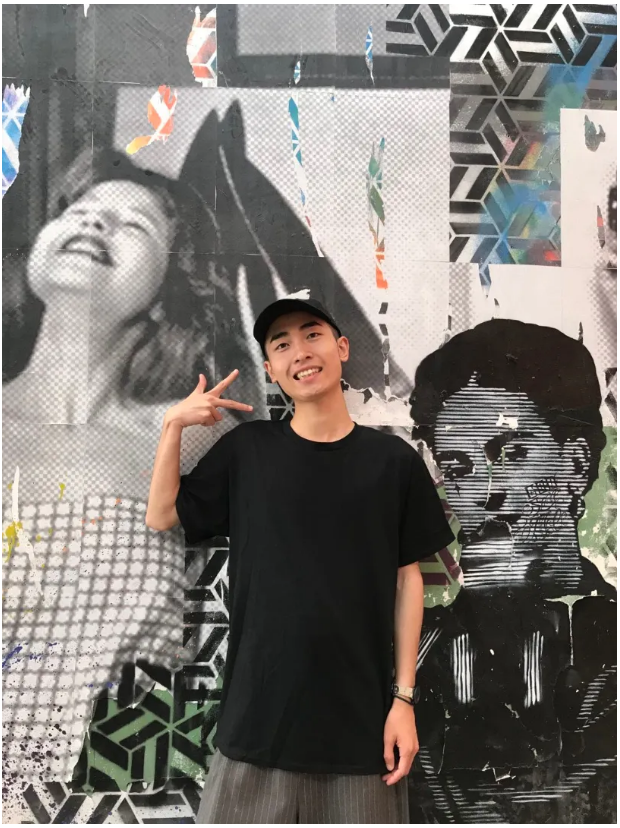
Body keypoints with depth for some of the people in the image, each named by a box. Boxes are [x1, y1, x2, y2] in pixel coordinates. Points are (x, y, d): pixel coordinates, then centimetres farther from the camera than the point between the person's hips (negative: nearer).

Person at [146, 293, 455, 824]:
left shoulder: (393, 461, -2)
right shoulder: (246, 450, 0)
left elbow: (407, 579, 2)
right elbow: (161, 517, 5)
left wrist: (404, 697, 0)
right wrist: (174, 424, -6)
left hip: (361, 715, 0)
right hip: (258, 714, 1)